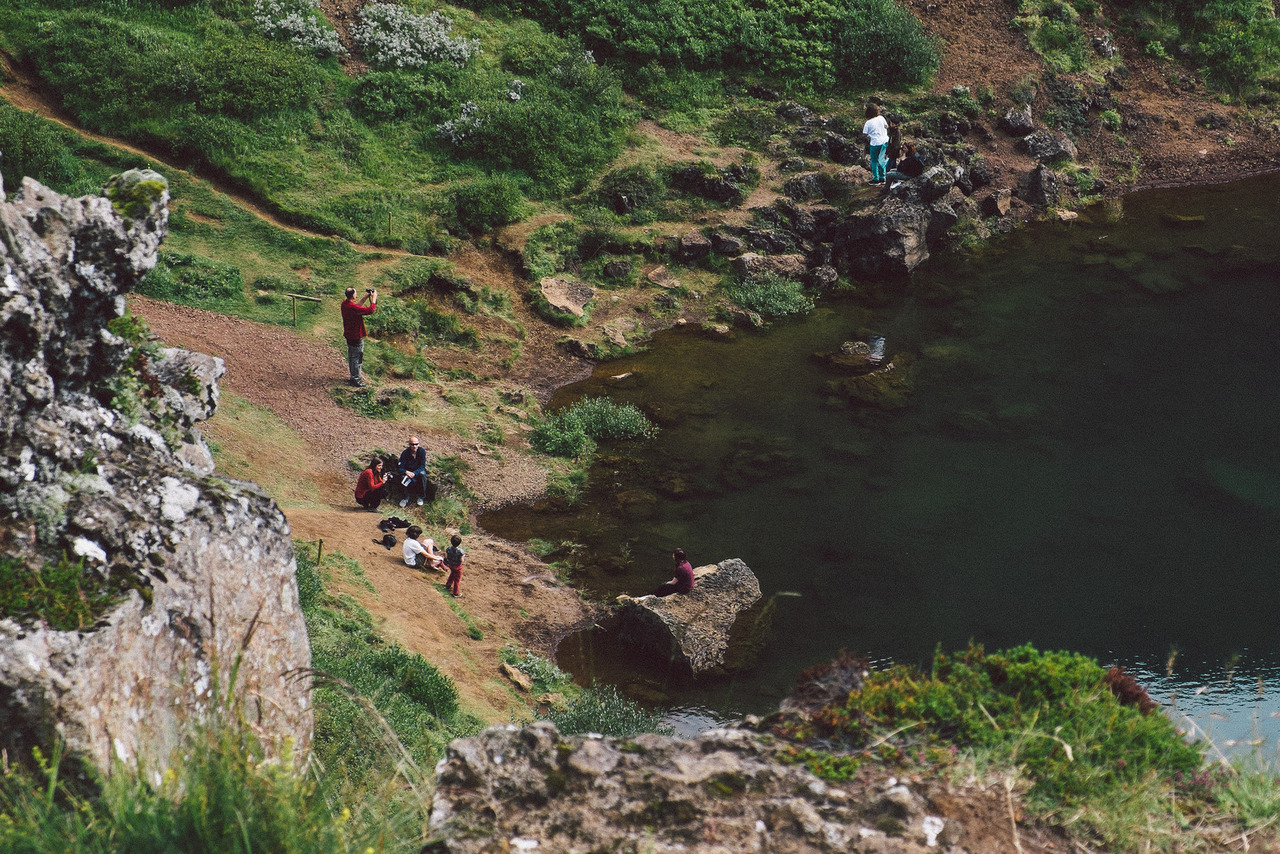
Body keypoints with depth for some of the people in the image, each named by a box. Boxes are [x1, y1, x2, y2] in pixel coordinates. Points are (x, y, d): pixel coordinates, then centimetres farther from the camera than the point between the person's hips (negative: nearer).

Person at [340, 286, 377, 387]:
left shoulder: (345, 303, -3)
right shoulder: (353, 307, -31)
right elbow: (370, 310, -27)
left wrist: (365, 298, 9)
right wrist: (374, 298, -16)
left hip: (348, 335, 9)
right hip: (356, 337, -9)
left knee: (351, 356, 21)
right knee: (357, 358, 4)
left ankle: (353, 376, 35)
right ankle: (356, 379, 13)